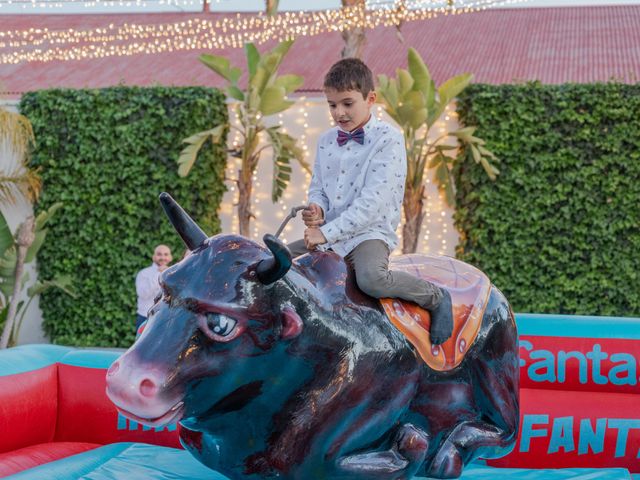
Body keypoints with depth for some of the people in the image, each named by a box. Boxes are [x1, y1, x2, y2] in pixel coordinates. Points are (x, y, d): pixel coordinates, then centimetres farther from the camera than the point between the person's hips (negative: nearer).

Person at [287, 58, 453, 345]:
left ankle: (435, 297, -11)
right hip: (326, 234, 7)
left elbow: (372, 201, -19)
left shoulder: (388, 139, -11)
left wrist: (327, 232, -20)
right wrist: (317, 210, -7)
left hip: (369, 232, -7)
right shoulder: (326, 141, 11)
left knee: (372, 278, -35)